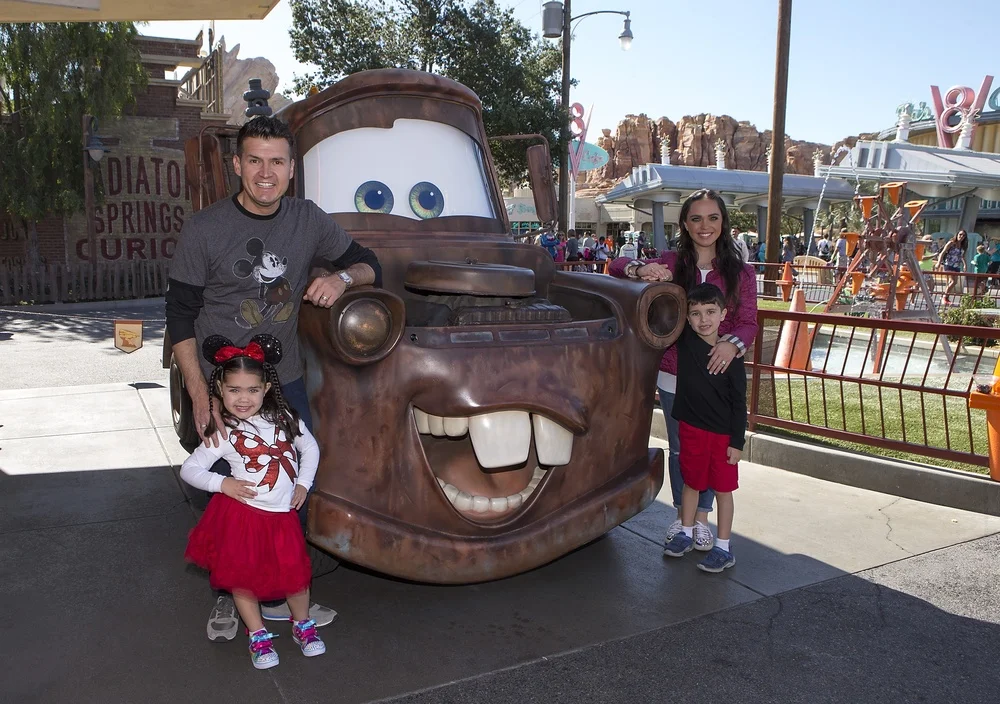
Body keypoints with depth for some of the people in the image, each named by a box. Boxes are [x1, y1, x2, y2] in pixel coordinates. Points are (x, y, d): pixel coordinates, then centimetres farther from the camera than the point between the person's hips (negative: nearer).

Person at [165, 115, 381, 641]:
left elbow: (370, 266, 7)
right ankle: (228, 597, 29)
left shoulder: (308, 220, 0)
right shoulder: (205, 229, -8)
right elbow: (180, 317, -7)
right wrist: (199, 394, -14)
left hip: (286, 383, 3)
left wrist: (342, 277, -17)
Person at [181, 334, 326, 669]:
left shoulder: (285, 419, -2)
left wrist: (304, 484, 5)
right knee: (244, 577, 5)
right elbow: (189, 469, -5)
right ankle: (258, 635, 26)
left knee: (296, 573, 6)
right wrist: (222, 484, -17)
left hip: (283, 515, 2)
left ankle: (303, 625, 31)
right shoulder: (224, 434, -10)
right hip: (242, 514, -2)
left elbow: (310, 447, 13)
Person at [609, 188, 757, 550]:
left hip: (717, 375, 0)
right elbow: (616, 266, 0)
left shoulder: (740, 272, 0)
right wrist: (642, 269, -22)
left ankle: (701, 518, 28)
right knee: (679, 449, 14)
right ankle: (681, 514, 31)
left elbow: (748, 322, -6)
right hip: (674, 376, 0)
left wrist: (733, 343, -30)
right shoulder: (670, 263, 0)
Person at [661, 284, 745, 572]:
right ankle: (686, 535, 34)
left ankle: (723, 548, 18)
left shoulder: (731, 356, -14)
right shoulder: (684, 339, -7)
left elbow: (739, 403, -9)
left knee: (723, 488, 8)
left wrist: (737, 442, -10)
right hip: (690, 427, 3)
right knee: (691, 482, 18)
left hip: (722, 433, -3)